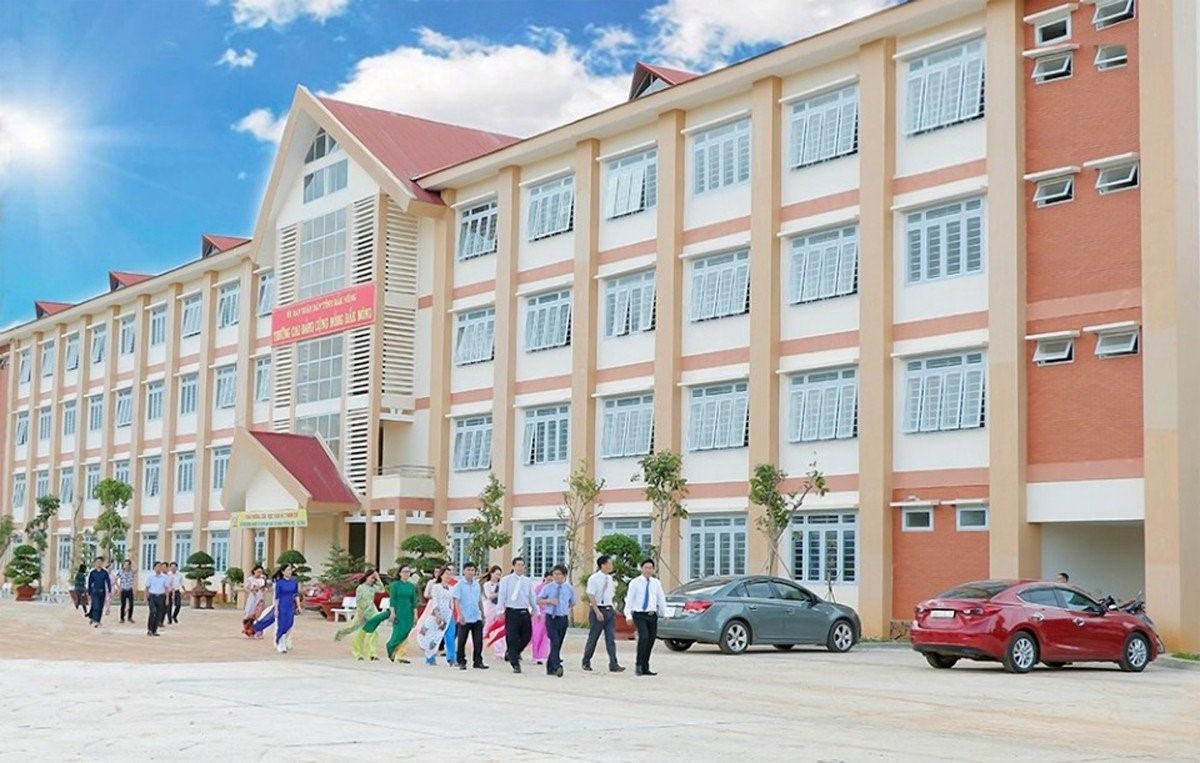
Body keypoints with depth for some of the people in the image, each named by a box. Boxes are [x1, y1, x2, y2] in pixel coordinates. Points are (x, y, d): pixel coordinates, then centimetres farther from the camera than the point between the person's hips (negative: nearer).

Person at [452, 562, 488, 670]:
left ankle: (478, 661, 6)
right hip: (464, 619, -4)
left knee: (478, 641, 0)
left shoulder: (477, 585, 12)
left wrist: (483, 615, 17)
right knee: (462, 641, 3)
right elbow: (456, 601, -10)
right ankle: (461, 662, 13)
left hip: (477, 618, 4)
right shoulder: (459, 585, -3)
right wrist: (460, 615, -20)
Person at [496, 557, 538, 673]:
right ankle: (515, 664, 3)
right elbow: (502, 595, -5)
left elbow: (532, 598, 15)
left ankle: (510, 653, 28)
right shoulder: (506, 580, 2)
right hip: (512, 612, -4)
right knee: (512, 638, -5)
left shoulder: (527, 582, 13)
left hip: (525, 612, 4)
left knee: (526, 636, 4)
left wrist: (536, 610, 10)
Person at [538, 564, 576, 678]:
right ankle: (557, 667, -25)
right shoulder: (547, 587, 0)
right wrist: (549, 601, -11)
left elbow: (572, 603, 19)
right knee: (555, 642, -18)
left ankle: (550, 668, 21)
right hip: (551, 618, -2)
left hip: (563, 618, 3)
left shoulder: (569, 588, 4)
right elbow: (539, 599, 5)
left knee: (558, 644, 8)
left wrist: (565, 608, 8)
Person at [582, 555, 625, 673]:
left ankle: (613, 665, -4)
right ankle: (586, 663, 19)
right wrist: (597, 612, -20)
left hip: (609, 610, 6)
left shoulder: (610, 578, 10)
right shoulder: (594, 579, -10)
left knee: (611, 638, -1)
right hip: (598, 610, -6)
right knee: (593, 638, 4)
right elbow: (591, 596, -14)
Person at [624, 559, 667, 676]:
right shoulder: (635, 583, -1)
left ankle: (645, 668, 14)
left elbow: (661, 599, 13)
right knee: (643, 637, -21)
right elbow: (629, 599, -4)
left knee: (651, 640, 4)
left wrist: (665, 614, 5)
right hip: (640, 615, -4)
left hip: (652, 615, 4)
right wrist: (628, 615, -13)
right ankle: (638, 665, -10)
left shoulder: (656, 583, 10)